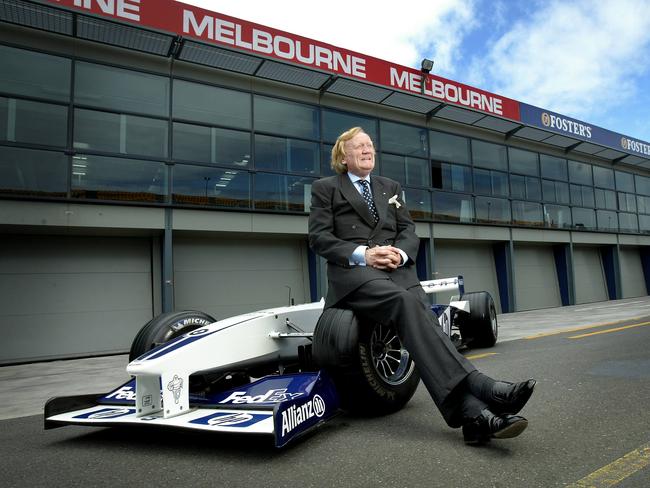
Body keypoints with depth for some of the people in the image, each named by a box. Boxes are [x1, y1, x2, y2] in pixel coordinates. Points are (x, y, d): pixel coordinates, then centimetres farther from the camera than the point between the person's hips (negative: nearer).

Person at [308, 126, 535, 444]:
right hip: (353, 271, -3)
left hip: (397, 269, 4)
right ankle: (480, 388, -42)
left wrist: (400, 253, -8)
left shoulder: (390, 187, 28)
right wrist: (362, 254, -14)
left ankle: (474, 414, -41)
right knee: (406, 304, -34)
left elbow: (409, 232, 16)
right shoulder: (325, 188, 15)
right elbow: (319, 237, 1)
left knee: (422, 315, -28)